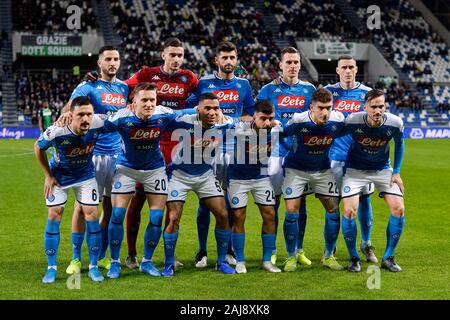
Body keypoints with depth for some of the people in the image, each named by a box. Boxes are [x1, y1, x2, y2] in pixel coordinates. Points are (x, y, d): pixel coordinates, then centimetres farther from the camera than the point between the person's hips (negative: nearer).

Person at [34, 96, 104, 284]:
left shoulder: (97, 124, -29)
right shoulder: (55, 132, -33)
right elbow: (38, 148, -11)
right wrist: (48, 176, -7)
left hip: (86, 175, 1)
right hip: (59, 175, -1)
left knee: (91, 215, -4)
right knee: (54, 216, -3)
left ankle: (93, 267, 9)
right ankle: (51, 268, 10)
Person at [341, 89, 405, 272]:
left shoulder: (395, 123, -19)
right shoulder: (352, 121, -26)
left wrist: (396, 172, 2)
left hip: (383, 169, 2)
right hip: (355, 170, -2)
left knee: (398, 209, -9)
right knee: (349, 211, -15)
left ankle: (388, 258, 8)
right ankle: (353, 258, 5)